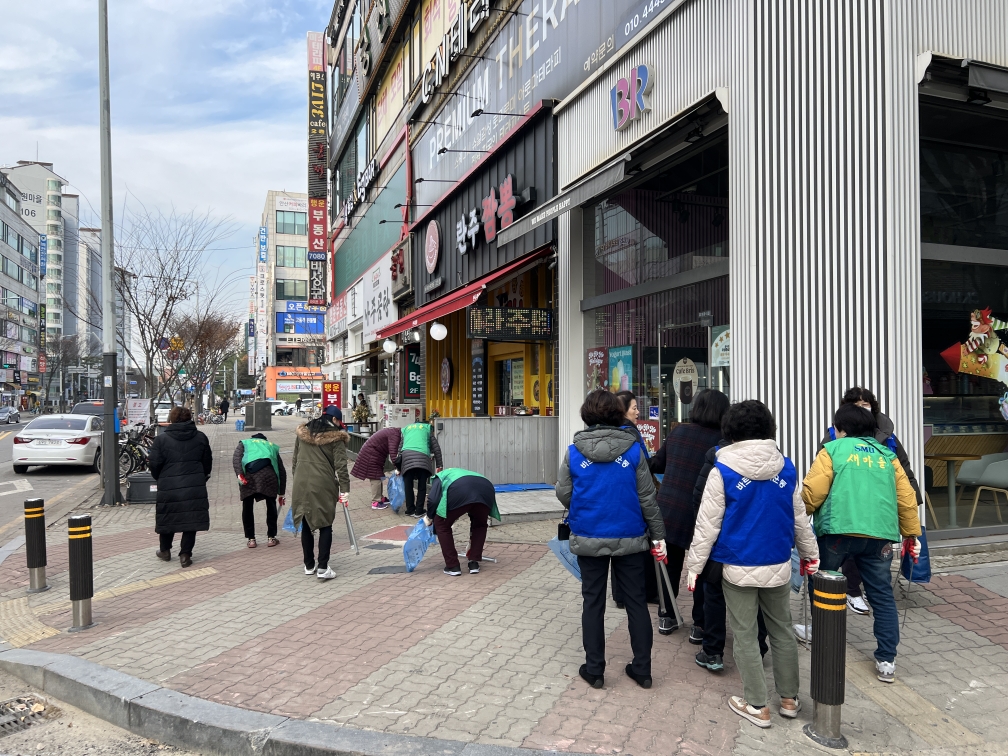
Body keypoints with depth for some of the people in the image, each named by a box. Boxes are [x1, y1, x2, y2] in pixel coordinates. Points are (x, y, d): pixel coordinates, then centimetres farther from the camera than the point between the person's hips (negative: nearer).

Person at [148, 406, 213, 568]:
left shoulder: (162, 438, -4)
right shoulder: (200, 437, 5)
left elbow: (154, 464, -5)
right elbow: (207, 462, 9)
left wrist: (159, 479, 13)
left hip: (168, 487, -1)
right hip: (195, 487, 1)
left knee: (167, 518, 17)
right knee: (191, 520, 6)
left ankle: (165, 550, 31)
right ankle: (185, 554, 5)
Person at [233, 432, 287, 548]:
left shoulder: (244, 443, 32)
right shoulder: (272, 446, 34)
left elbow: (236, 458, 8)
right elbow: (282, 471, 30)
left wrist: (239, 474, -5)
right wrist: (281, 493, 35)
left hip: (248, 476, -1)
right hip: (268, 474, 1)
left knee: (247, 508, 18)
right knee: (271, 506, 20)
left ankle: (251, 539, 24)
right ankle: (271, 538, 25)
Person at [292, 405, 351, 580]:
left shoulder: (302, 433, 12)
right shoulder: (336, 437, -3)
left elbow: (294, 461, 17)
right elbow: (341, 466, -7)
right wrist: (345, 489, -5)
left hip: (301, 485, 4)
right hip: (323, 486, -4)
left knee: (306, 525, 14)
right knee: (325, 526, 4)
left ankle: (309, 565, 23)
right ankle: (323, 567, -4)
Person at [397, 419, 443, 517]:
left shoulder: (406, 428, 33)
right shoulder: (427, 428, 28)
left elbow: (400, 447, 24)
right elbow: (436, 447, 18)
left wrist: (398, 466, 22)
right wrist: (439, 465, 16)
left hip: (406, 455, 2)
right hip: (422, 456, -2)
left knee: (408, 486, 11)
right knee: (422, 486, 8)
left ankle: (410, 510, 16)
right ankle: (419, 511, 9)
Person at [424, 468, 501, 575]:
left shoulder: (440, 477, 34)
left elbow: (433, 500, 10)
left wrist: (429, 517, 31)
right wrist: (471, 545, 60)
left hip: (459, 491, -5)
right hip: (486, 489, 5)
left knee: (442, 524, 20)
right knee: (480, 525, 33)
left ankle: (453, 566, 19)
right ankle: (474, 563, 26)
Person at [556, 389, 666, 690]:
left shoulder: (574, 451, -7)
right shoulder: (632, 449, -7)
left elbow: (563, 493, -3)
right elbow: (647, 497, -4)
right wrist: (658, 535, 4)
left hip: (588, 538, 0)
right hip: (629, 538, 0)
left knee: (593, 603, 12)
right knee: (636, 601, 13)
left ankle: (594, 669, 19)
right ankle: (642, 669, 21)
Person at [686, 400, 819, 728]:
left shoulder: (723, 471, -14)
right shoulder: (786, 468, -1)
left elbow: (707, 525, -12)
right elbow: (799, 518, 9)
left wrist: (694, 565, -5)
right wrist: (811, 553, 23)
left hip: (739, 567, -4)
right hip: (778, 566, 4)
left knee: (745, 636, 8)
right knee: (782, 630, 19)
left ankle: (757, 706, 16)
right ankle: (789, 698, 31)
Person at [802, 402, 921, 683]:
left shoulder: (833, 450, 5)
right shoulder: (887, 456, 17)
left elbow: (812, 492, -5)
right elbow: (906, 499, 15)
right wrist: (912, 534, 25)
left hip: (838, 530, -3)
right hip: (879, 535, 3)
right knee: (882, 596, 11)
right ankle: (886, 660, 10)